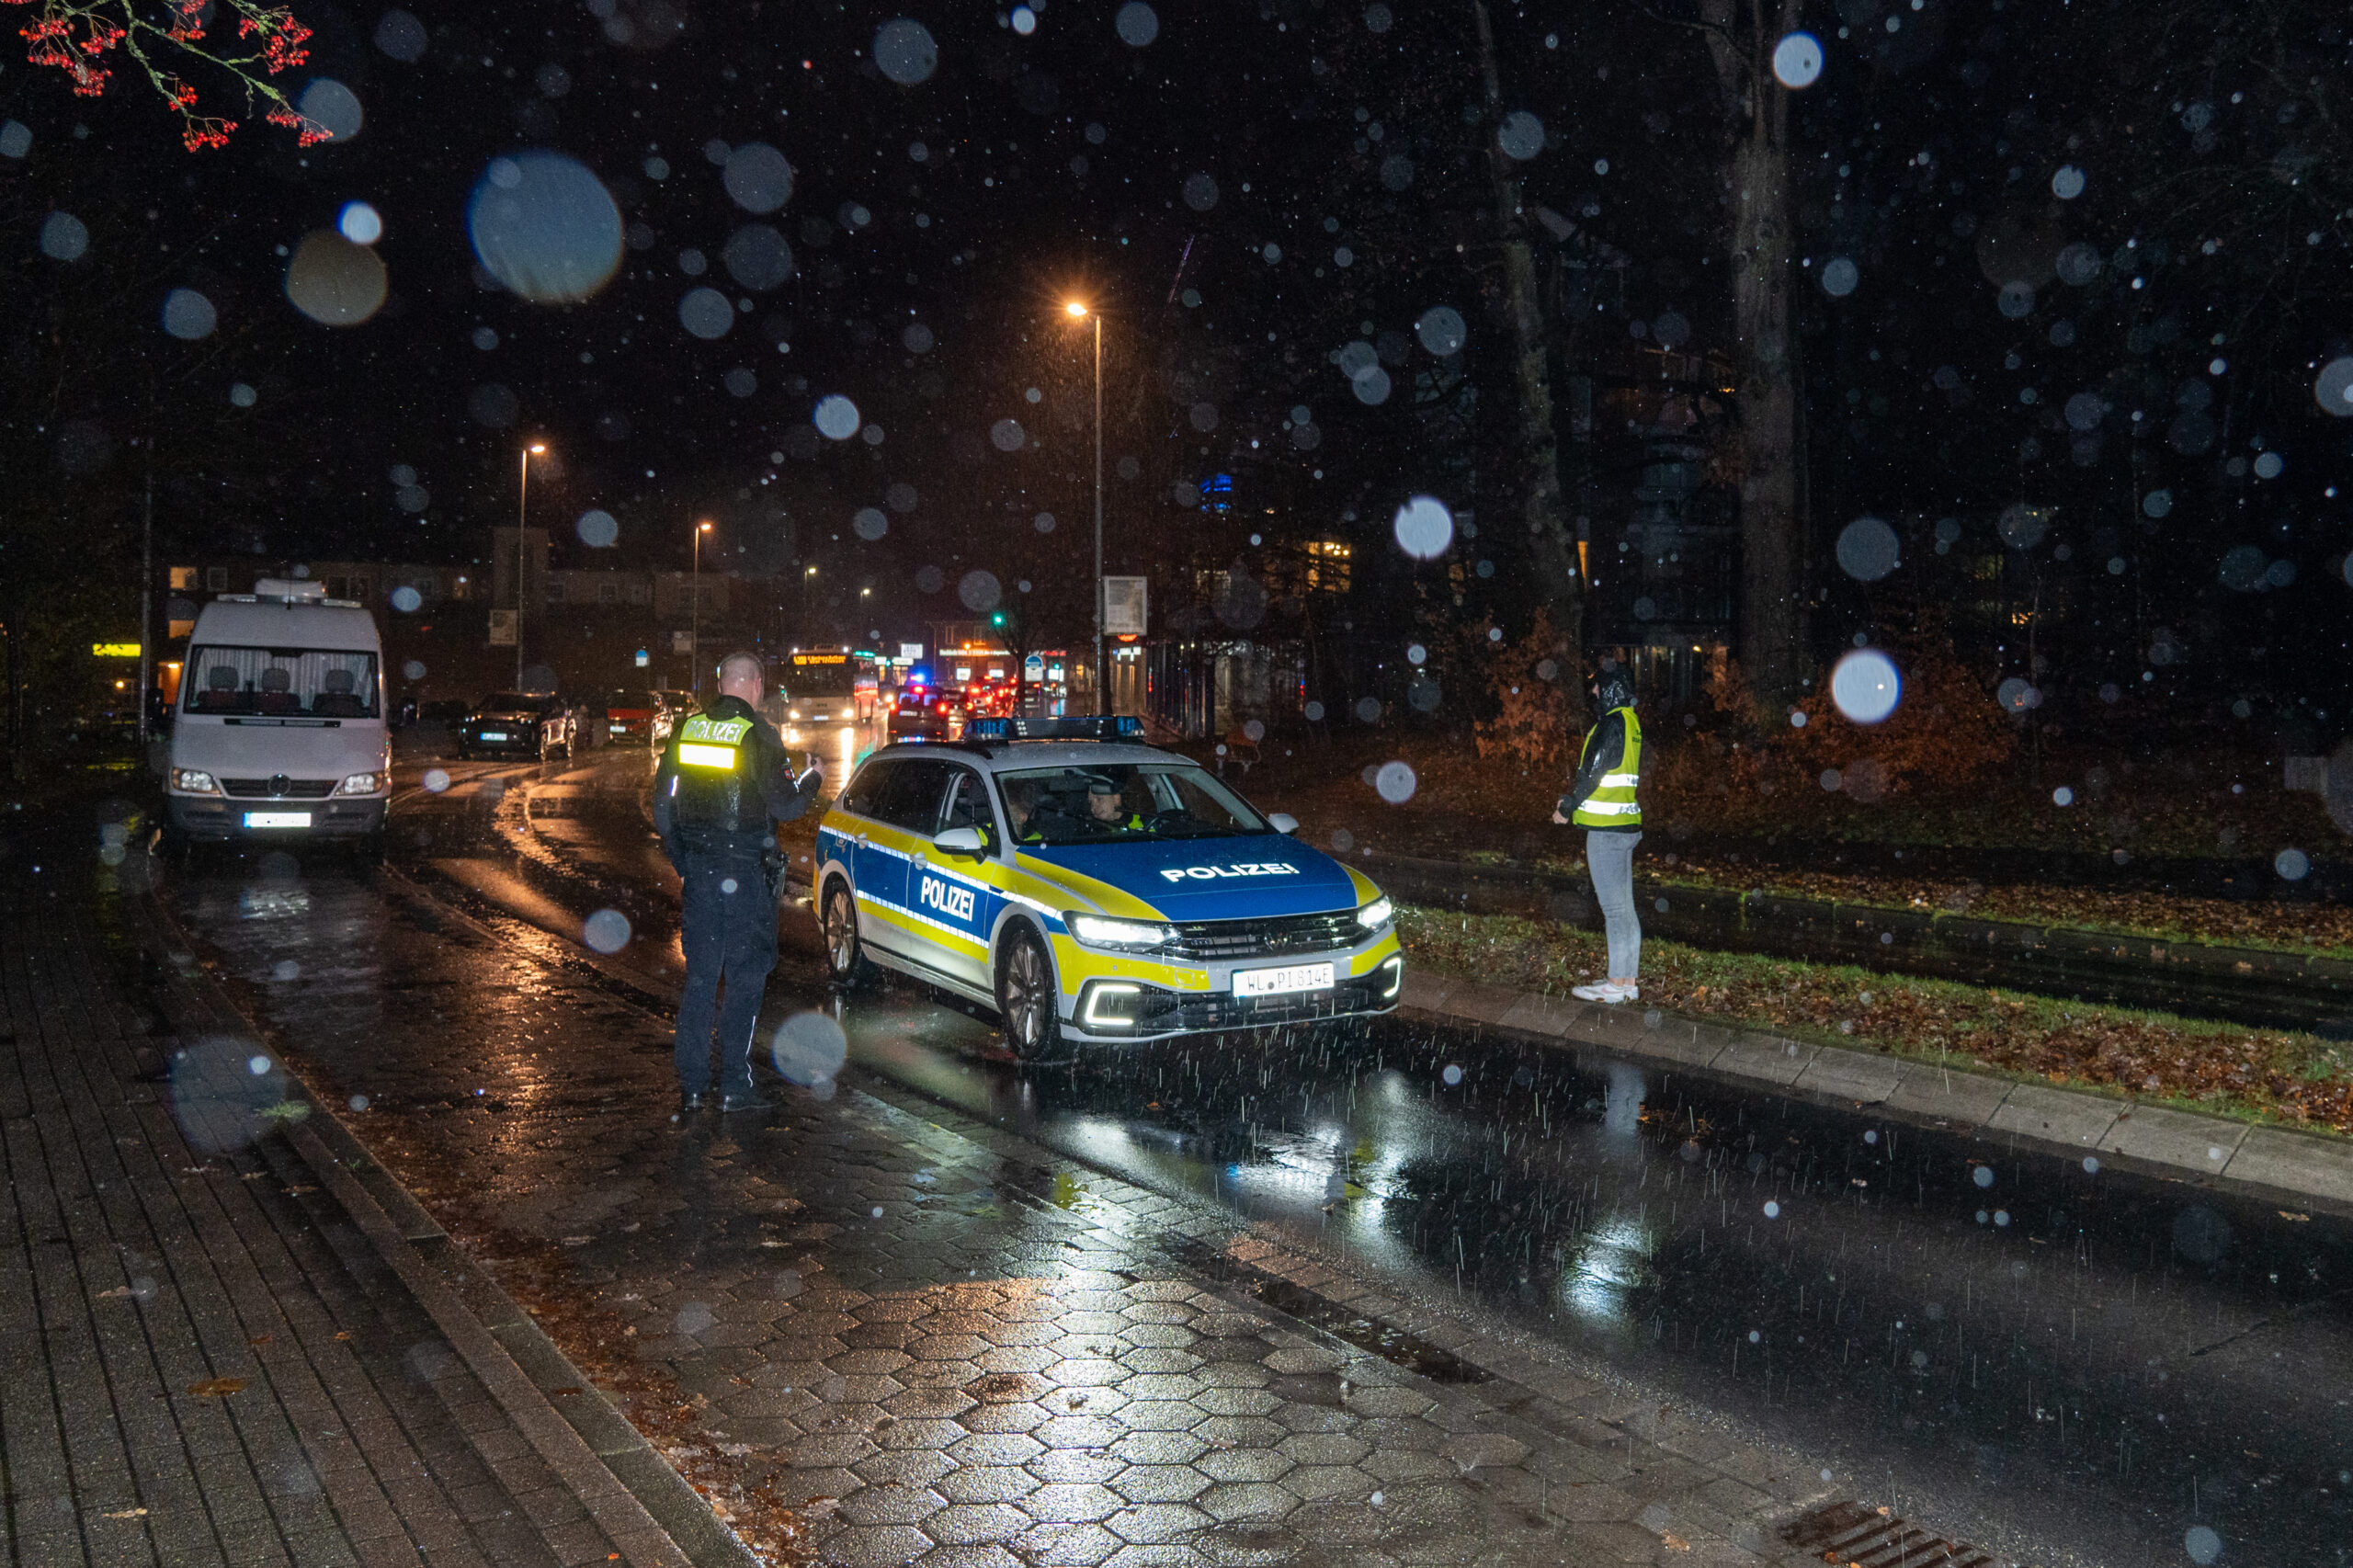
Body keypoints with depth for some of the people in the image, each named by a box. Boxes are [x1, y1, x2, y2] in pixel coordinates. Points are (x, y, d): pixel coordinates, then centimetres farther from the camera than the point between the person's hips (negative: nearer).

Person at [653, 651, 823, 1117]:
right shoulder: (758, 734, -11)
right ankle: (734, 1087, 6)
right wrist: (812, 780, 8)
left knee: (700, 975, 12)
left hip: (697, 869, 5)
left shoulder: (686, 729, 6)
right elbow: (784, 806, -12)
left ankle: (692, 1084, 15)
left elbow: (662, 800, 11)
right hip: (744, 872, -5)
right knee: (746, 977, 4)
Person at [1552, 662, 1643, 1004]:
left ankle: (1617, 985, -1)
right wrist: (1573, 801, 16)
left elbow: (1591, 772, -15)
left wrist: (1566, 807, -1)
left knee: (1614, 908, -5)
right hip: (1626, 825, 10)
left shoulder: (1612, 724, -16)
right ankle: (1630, 982, 18)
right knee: (1625, 907, 12)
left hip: (1606, 828, -10)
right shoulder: (1630, 722, 14)